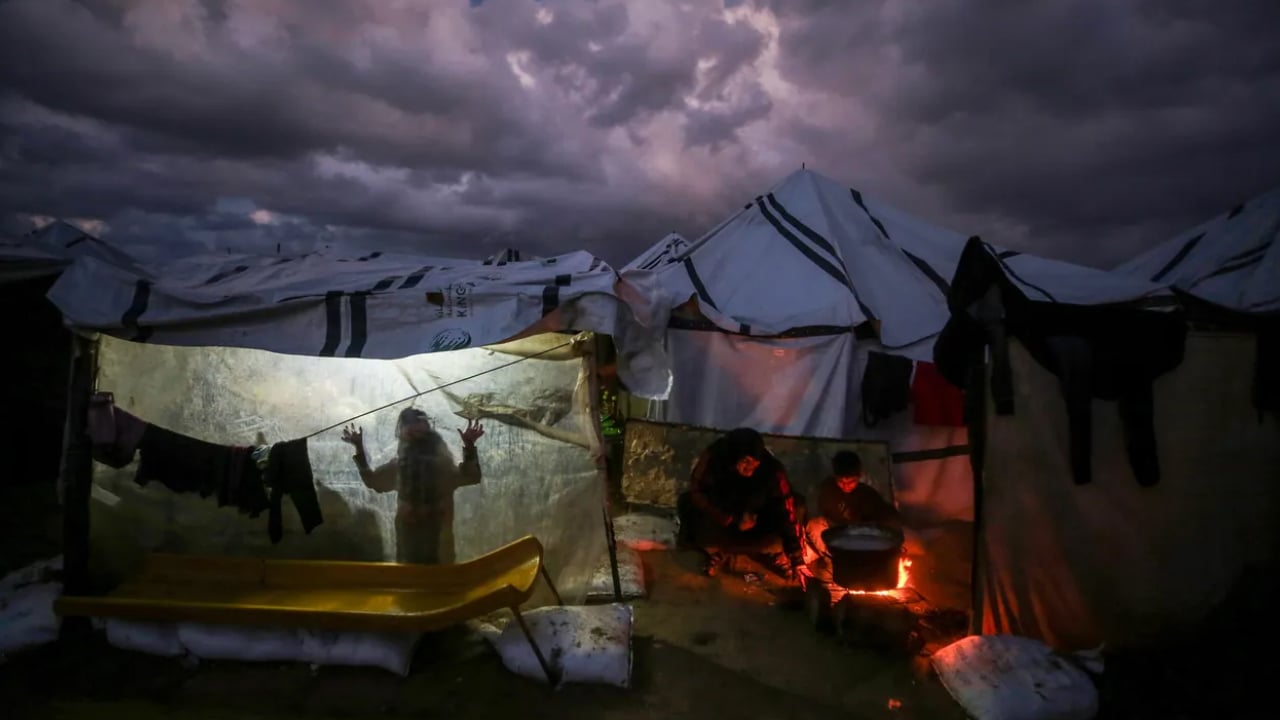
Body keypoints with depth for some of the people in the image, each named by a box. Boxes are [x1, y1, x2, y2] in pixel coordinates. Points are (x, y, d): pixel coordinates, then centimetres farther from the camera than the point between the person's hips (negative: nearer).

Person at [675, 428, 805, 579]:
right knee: (686, 503, -27)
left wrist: (797, 562, -31)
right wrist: (733, 521, -27)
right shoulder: (713, 458, -30)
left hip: (755, 522, 0)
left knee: (779, 535, -29)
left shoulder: (771, 469, -30)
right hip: (721, 516, 1)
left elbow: (787, 513, -30)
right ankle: (715, 550, -7)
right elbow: (697, 493, -20)